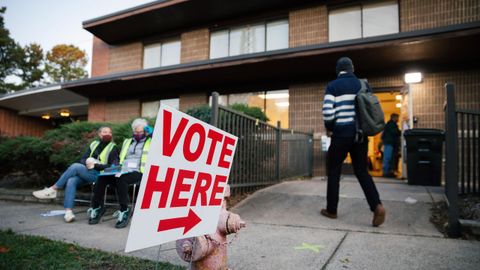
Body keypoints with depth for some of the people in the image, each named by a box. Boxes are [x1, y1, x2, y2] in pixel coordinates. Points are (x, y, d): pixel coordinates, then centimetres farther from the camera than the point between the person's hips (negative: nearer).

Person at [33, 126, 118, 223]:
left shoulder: (113, 148, 3)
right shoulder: (93, 144, 18)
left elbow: (114, 167, -7)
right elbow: (82, 159, 15)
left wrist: (95, 165, -15)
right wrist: (87, 162, -9)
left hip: (99, 175, -5)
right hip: (85, 173, 5)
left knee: (75, 166, -25)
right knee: (71, 181, -25)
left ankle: (53, 189, -15)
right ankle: (68, 212, -31)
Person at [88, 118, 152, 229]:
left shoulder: (151, 141, 13)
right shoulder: (128, 141, 28)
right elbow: (121, 158, 26)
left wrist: (152, 132, -1)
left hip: (138, 173, -5)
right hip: (123, 171, 5)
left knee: (121, 179, -35)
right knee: (102, 177, -22)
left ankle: (124, 210, -28)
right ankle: (97, 207, -11)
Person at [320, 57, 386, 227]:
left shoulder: (333, 86, -2)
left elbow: (327, 111, -13)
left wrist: (329, 128, 3)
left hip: (341, 133, -4)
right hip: (360, 133, 4)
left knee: (334, 171, 8)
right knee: (362, 171, 11)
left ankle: (331, 210, 14)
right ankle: (377, 206, -6)